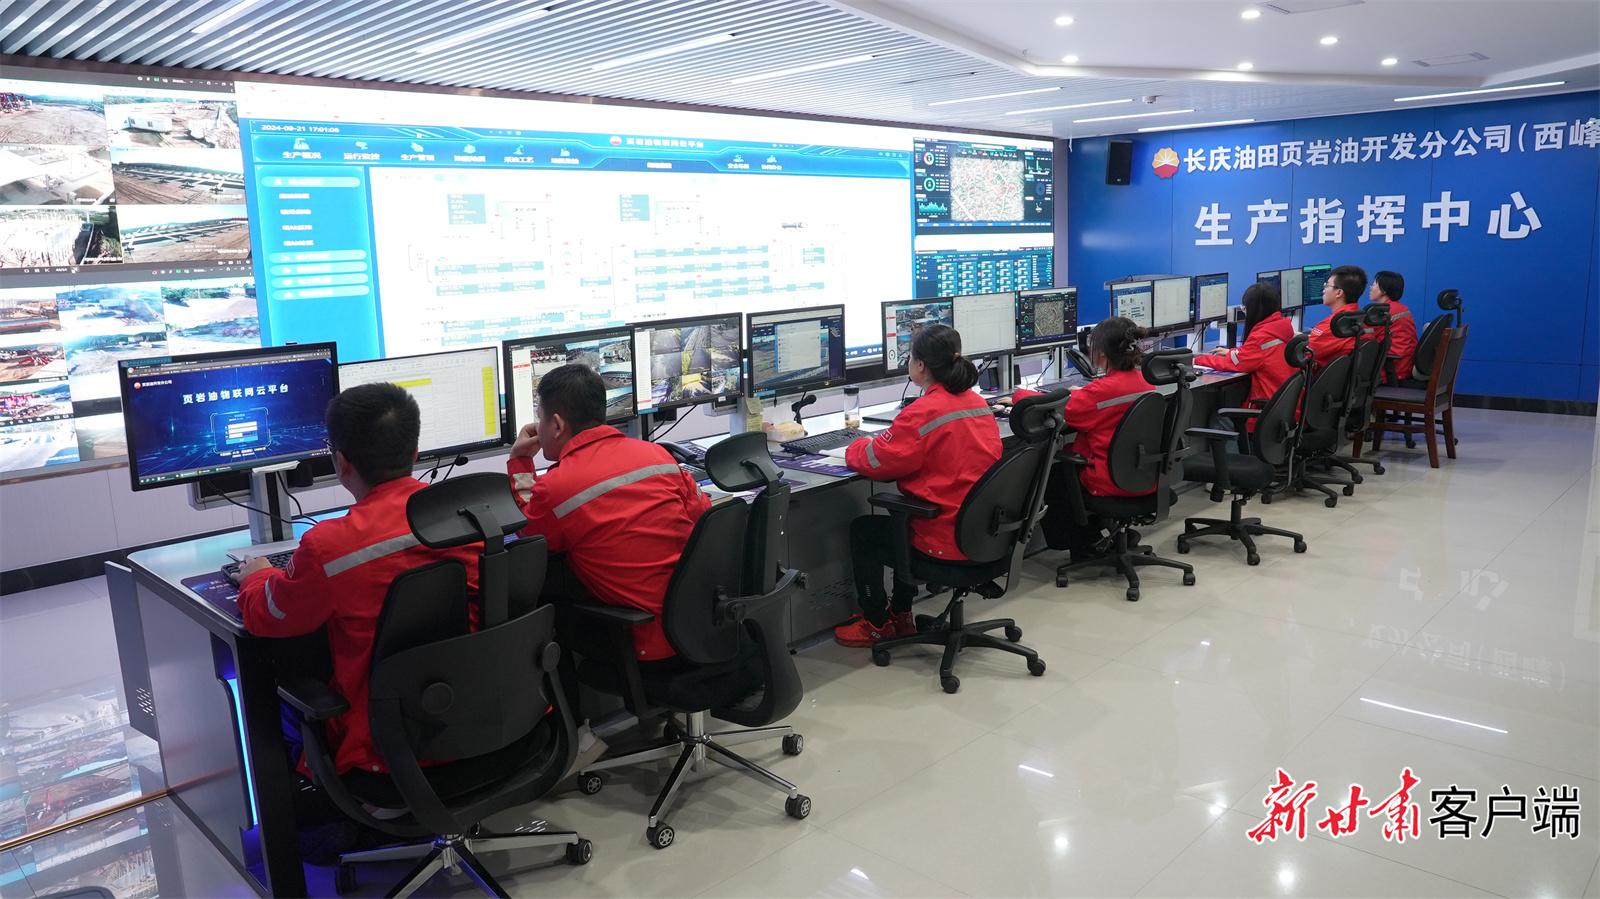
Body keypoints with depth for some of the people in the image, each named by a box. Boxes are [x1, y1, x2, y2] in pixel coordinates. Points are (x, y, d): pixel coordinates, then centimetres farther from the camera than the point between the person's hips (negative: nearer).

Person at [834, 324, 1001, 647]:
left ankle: (877, 623, 26)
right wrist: (880, 440, 17)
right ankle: (901, 615, 38)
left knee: (862, 529, 15)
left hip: (944, 539, -8)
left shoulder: (923, 413, -20)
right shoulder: (978, 403, 5)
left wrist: (855, 448, 10)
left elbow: (875, 460, -13)